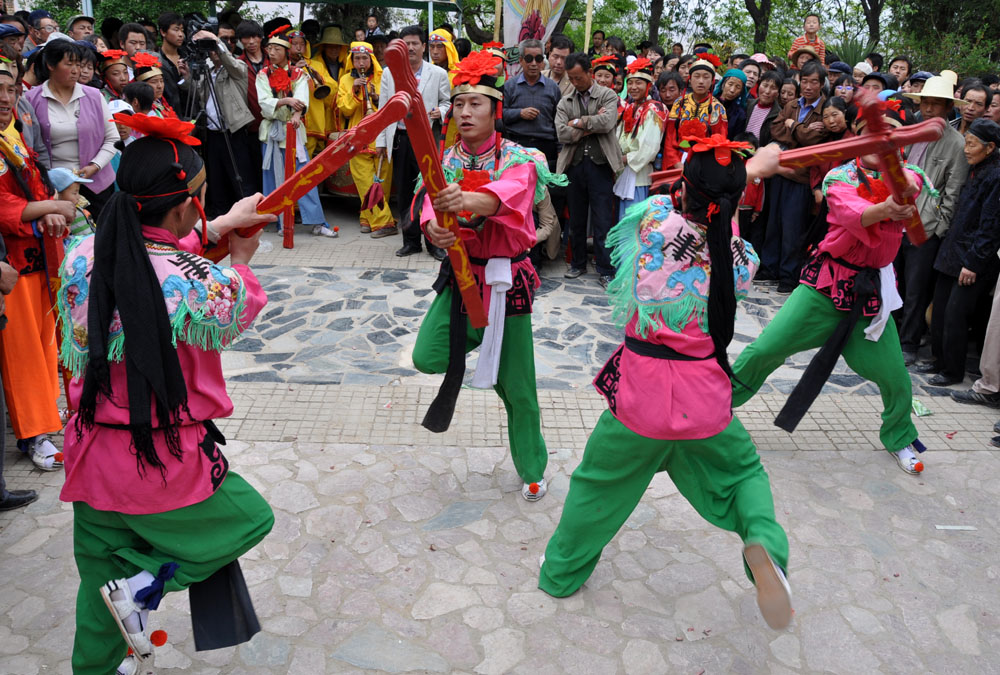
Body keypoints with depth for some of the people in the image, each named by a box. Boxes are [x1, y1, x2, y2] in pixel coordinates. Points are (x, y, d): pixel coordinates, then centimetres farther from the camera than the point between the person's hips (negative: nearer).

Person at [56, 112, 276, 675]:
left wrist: (217, 228, 11)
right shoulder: (201, 285, -25)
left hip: (90, 455, 6)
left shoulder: (83, 256, -9)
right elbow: (240, 311, -3)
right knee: (252, 518, 21)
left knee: (102, 575, 28)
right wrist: (242, 260, 14)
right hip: (163, 465, -6)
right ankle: (147, 586, 11)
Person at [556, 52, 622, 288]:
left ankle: (605, 270, 6)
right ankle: (577, 263, 26)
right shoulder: (565, 102, 10)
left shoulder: (608, 96, 3)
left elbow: (607, 122, -16)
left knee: (602, 220, -2)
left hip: (600, 164, -3)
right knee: (576, 219, 12)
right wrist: (591, 126, -8)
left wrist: (578, 122, -8)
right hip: (574, 164, 3)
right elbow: (562, 133, -5)